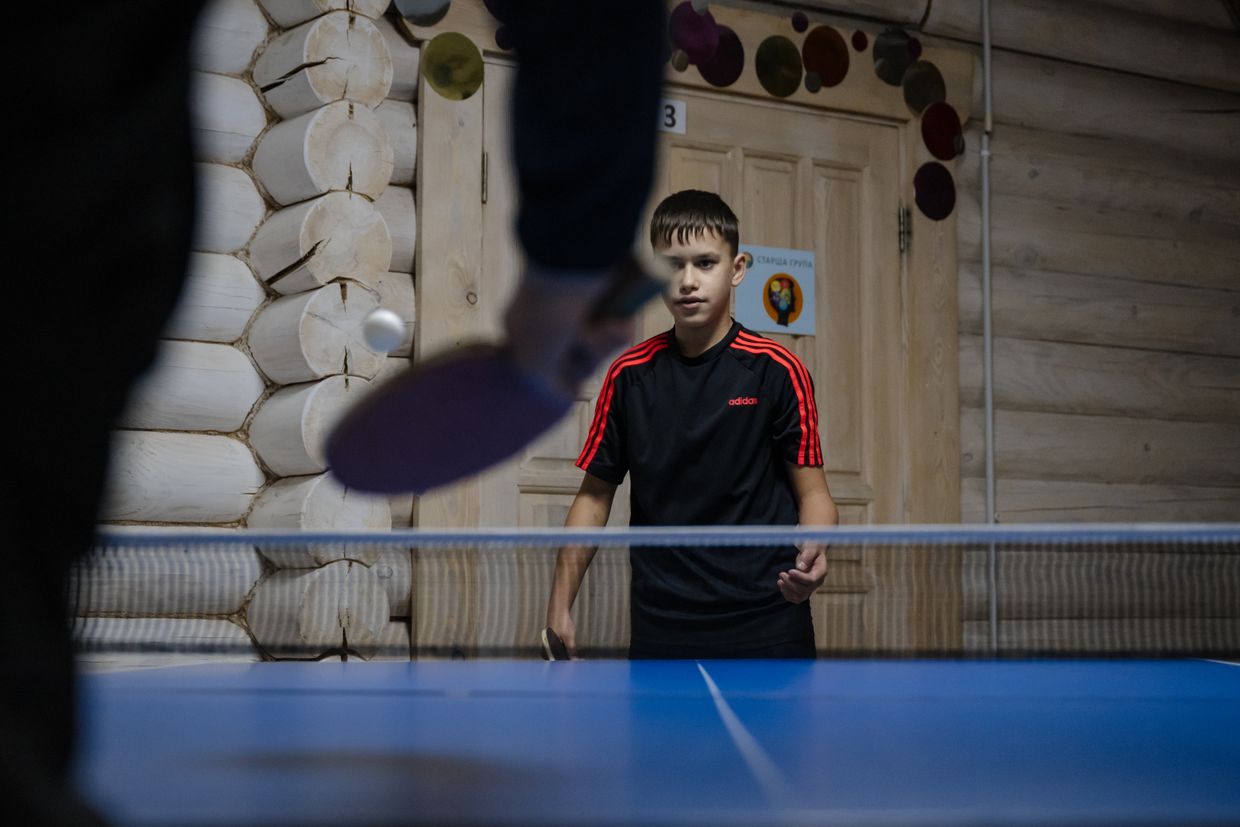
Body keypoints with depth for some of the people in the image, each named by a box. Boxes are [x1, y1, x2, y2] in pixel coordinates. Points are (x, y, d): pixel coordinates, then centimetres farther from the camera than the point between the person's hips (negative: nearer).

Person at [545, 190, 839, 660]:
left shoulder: (777, 370, -3)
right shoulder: (629, 375, 4)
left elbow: (812, 491, 0)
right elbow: (595, 494, 10)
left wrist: (812, 557, -22)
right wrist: (559, 608, 5)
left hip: (766, 628, -2)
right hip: (660, 631, 2)